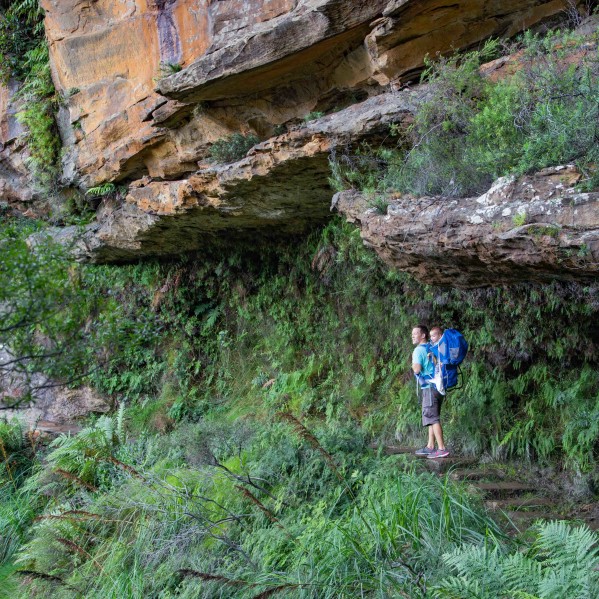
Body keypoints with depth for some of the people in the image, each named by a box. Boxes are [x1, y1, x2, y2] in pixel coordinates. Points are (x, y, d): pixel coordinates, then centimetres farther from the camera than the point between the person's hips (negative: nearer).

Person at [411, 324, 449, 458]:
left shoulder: (419, 350, -10)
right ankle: (430, 446, 19)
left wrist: (413, 362, -2)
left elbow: (417, 369, -20)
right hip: (437, 386, 9)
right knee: (432, 418, 14)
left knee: (432, 418, -9)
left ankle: (442, 448, -12)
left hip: (429, 388, -9)